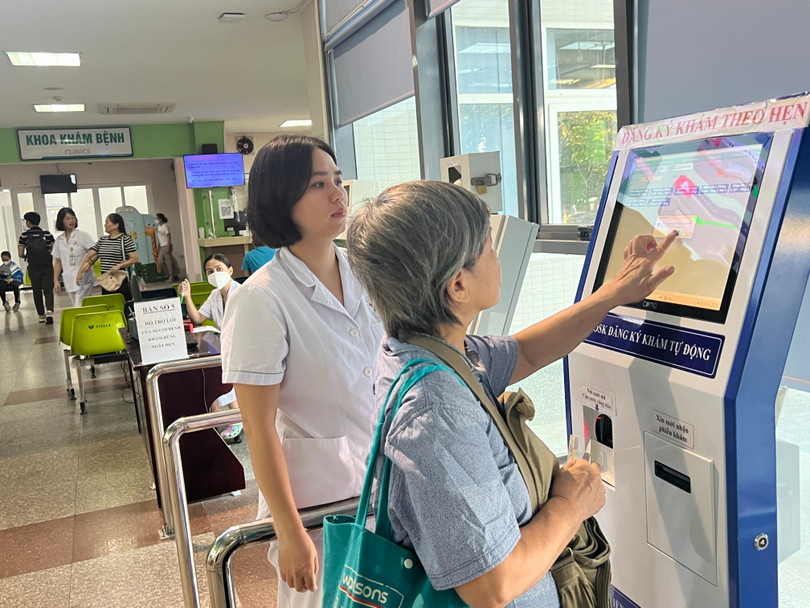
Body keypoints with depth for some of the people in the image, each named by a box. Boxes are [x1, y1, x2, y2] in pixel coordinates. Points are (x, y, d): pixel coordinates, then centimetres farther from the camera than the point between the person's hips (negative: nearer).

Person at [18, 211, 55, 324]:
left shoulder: (24, 235, -4)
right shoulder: (47, 234, -1)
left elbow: (21, 254, -7)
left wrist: (27, 257, 13)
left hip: (33, 268, 0)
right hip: (47, 267, 0)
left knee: (37, 292, 13)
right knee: (48, 290, 3)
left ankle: (41, 316, 20)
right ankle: (49, 311, -21)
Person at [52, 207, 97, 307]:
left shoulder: (82, 235, -2)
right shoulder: (59, 240, 13)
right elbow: (58, 262, 17)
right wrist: (56, 281, 11)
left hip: (83, 278, -5)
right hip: (69, 280, 5)